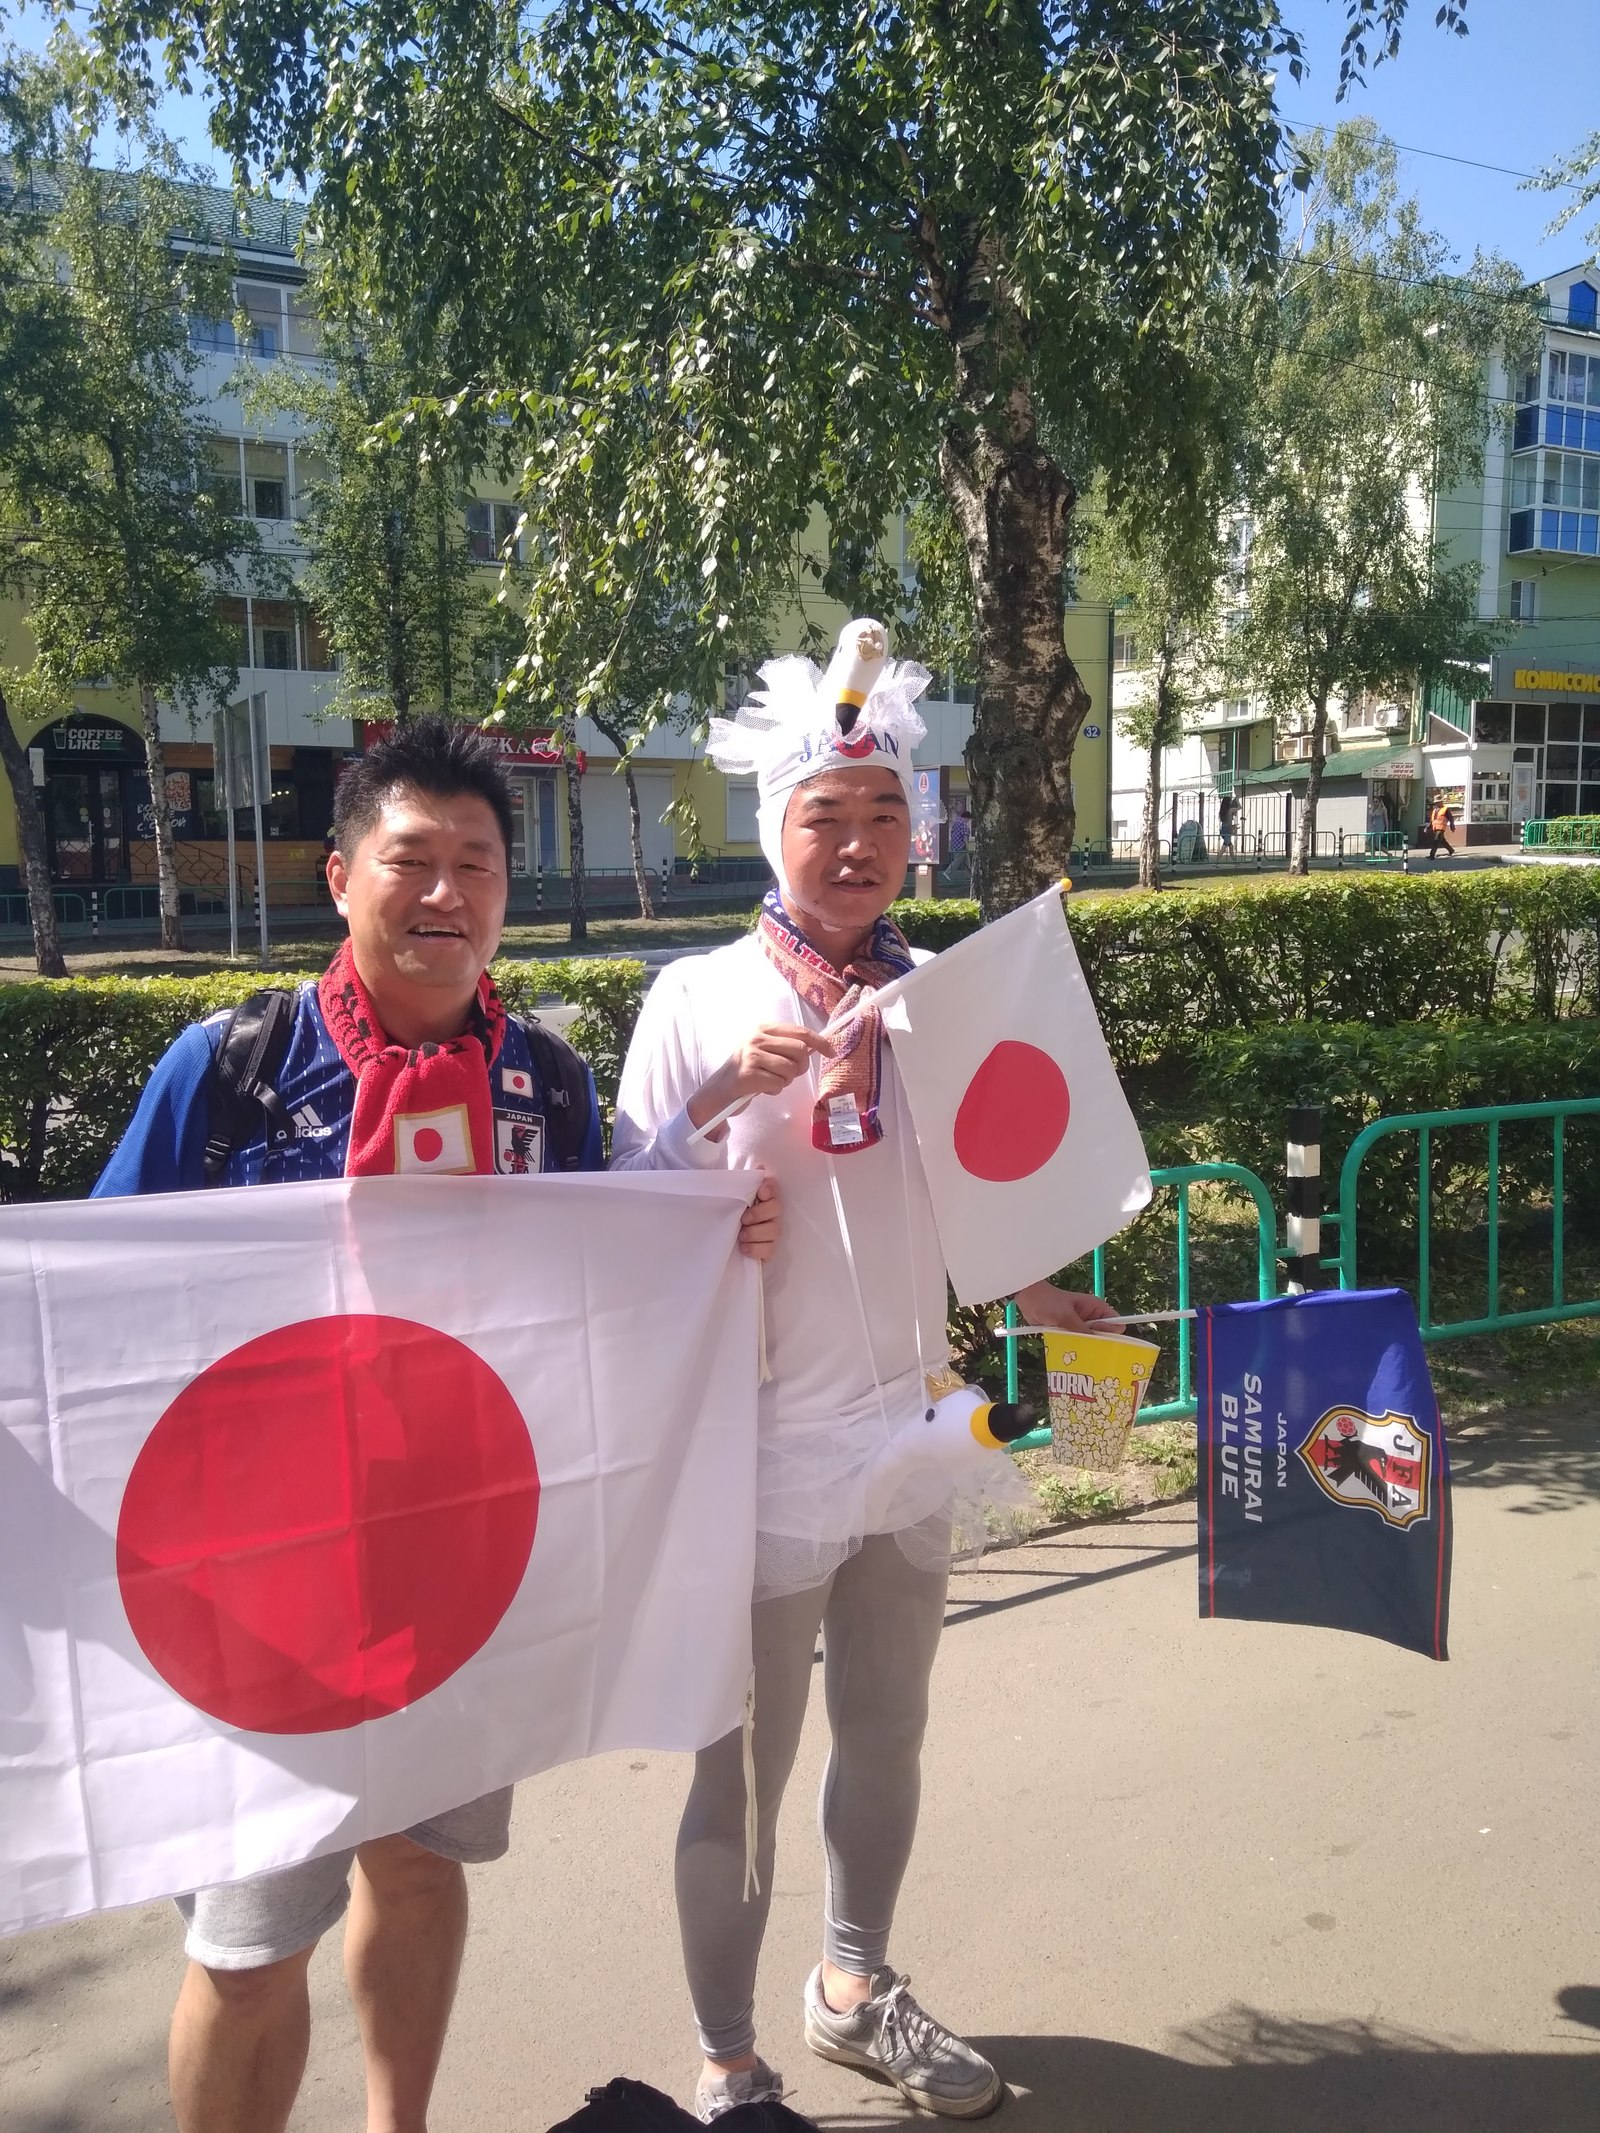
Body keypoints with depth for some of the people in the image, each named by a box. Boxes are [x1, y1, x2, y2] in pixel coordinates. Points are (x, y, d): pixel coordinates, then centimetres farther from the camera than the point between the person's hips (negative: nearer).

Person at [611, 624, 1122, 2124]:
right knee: (744, 1772, 10)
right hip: (763, 1448, -4)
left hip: (911, 1429, 5)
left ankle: (856, 1992, 47)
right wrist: (722, 1096, -23)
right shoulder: (698, 999, -10)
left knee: (886, 1736, 22)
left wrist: (1041, 1298, 3)